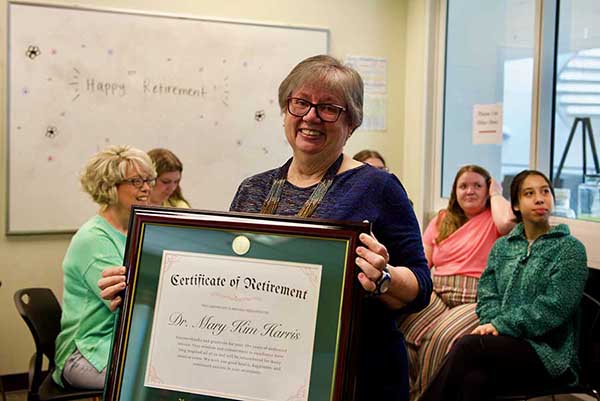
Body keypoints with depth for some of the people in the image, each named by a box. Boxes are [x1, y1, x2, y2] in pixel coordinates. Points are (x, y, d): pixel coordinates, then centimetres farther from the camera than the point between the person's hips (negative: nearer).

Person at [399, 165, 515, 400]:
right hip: (437, 295, 4)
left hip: (477, 301, -4)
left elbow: (507, 222, -21)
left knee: (444, 337, -30)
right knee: (404, 330, -23)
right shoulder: (441, 220, 21)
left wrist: (496, 194, -1)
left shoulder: (492, 218, 6)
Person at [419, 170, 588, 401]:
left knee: (467, 346, -30)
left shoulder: (570, 249, 2)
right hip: (505, 342, 3)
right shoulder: (502, 247, 18)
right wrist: (491, 324, -12)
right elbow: (487, 295, 10)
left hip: (549, 353, -3)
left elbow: (554, 308, -10)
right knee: (473, 379, -32)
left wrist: (501, 326, -14)